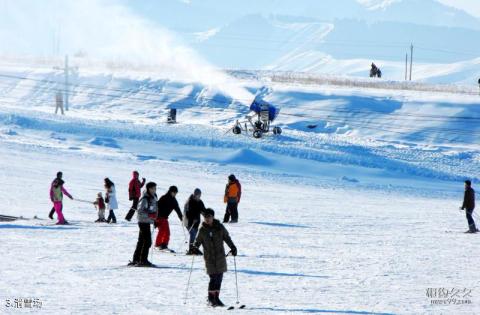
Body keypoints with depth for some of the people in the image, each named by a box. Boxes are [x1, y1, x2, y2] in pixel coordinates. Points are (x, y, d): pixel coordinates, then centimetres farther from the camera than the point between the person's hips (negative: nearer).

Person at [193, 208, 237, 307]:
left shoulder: (219, 227, 3)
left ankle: (216, 298, 13)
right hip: (209, 257, -2)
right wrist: (195, 247, -13)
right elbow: (198, 241, 8)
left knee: (219, 277, 3)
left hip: (220, 256, 2)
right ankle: (211, 298, 1)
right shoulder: (202, 230, 2)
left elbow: (227, 238, 11)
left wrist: (232, 247, 0)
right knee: (213, 278, -9)